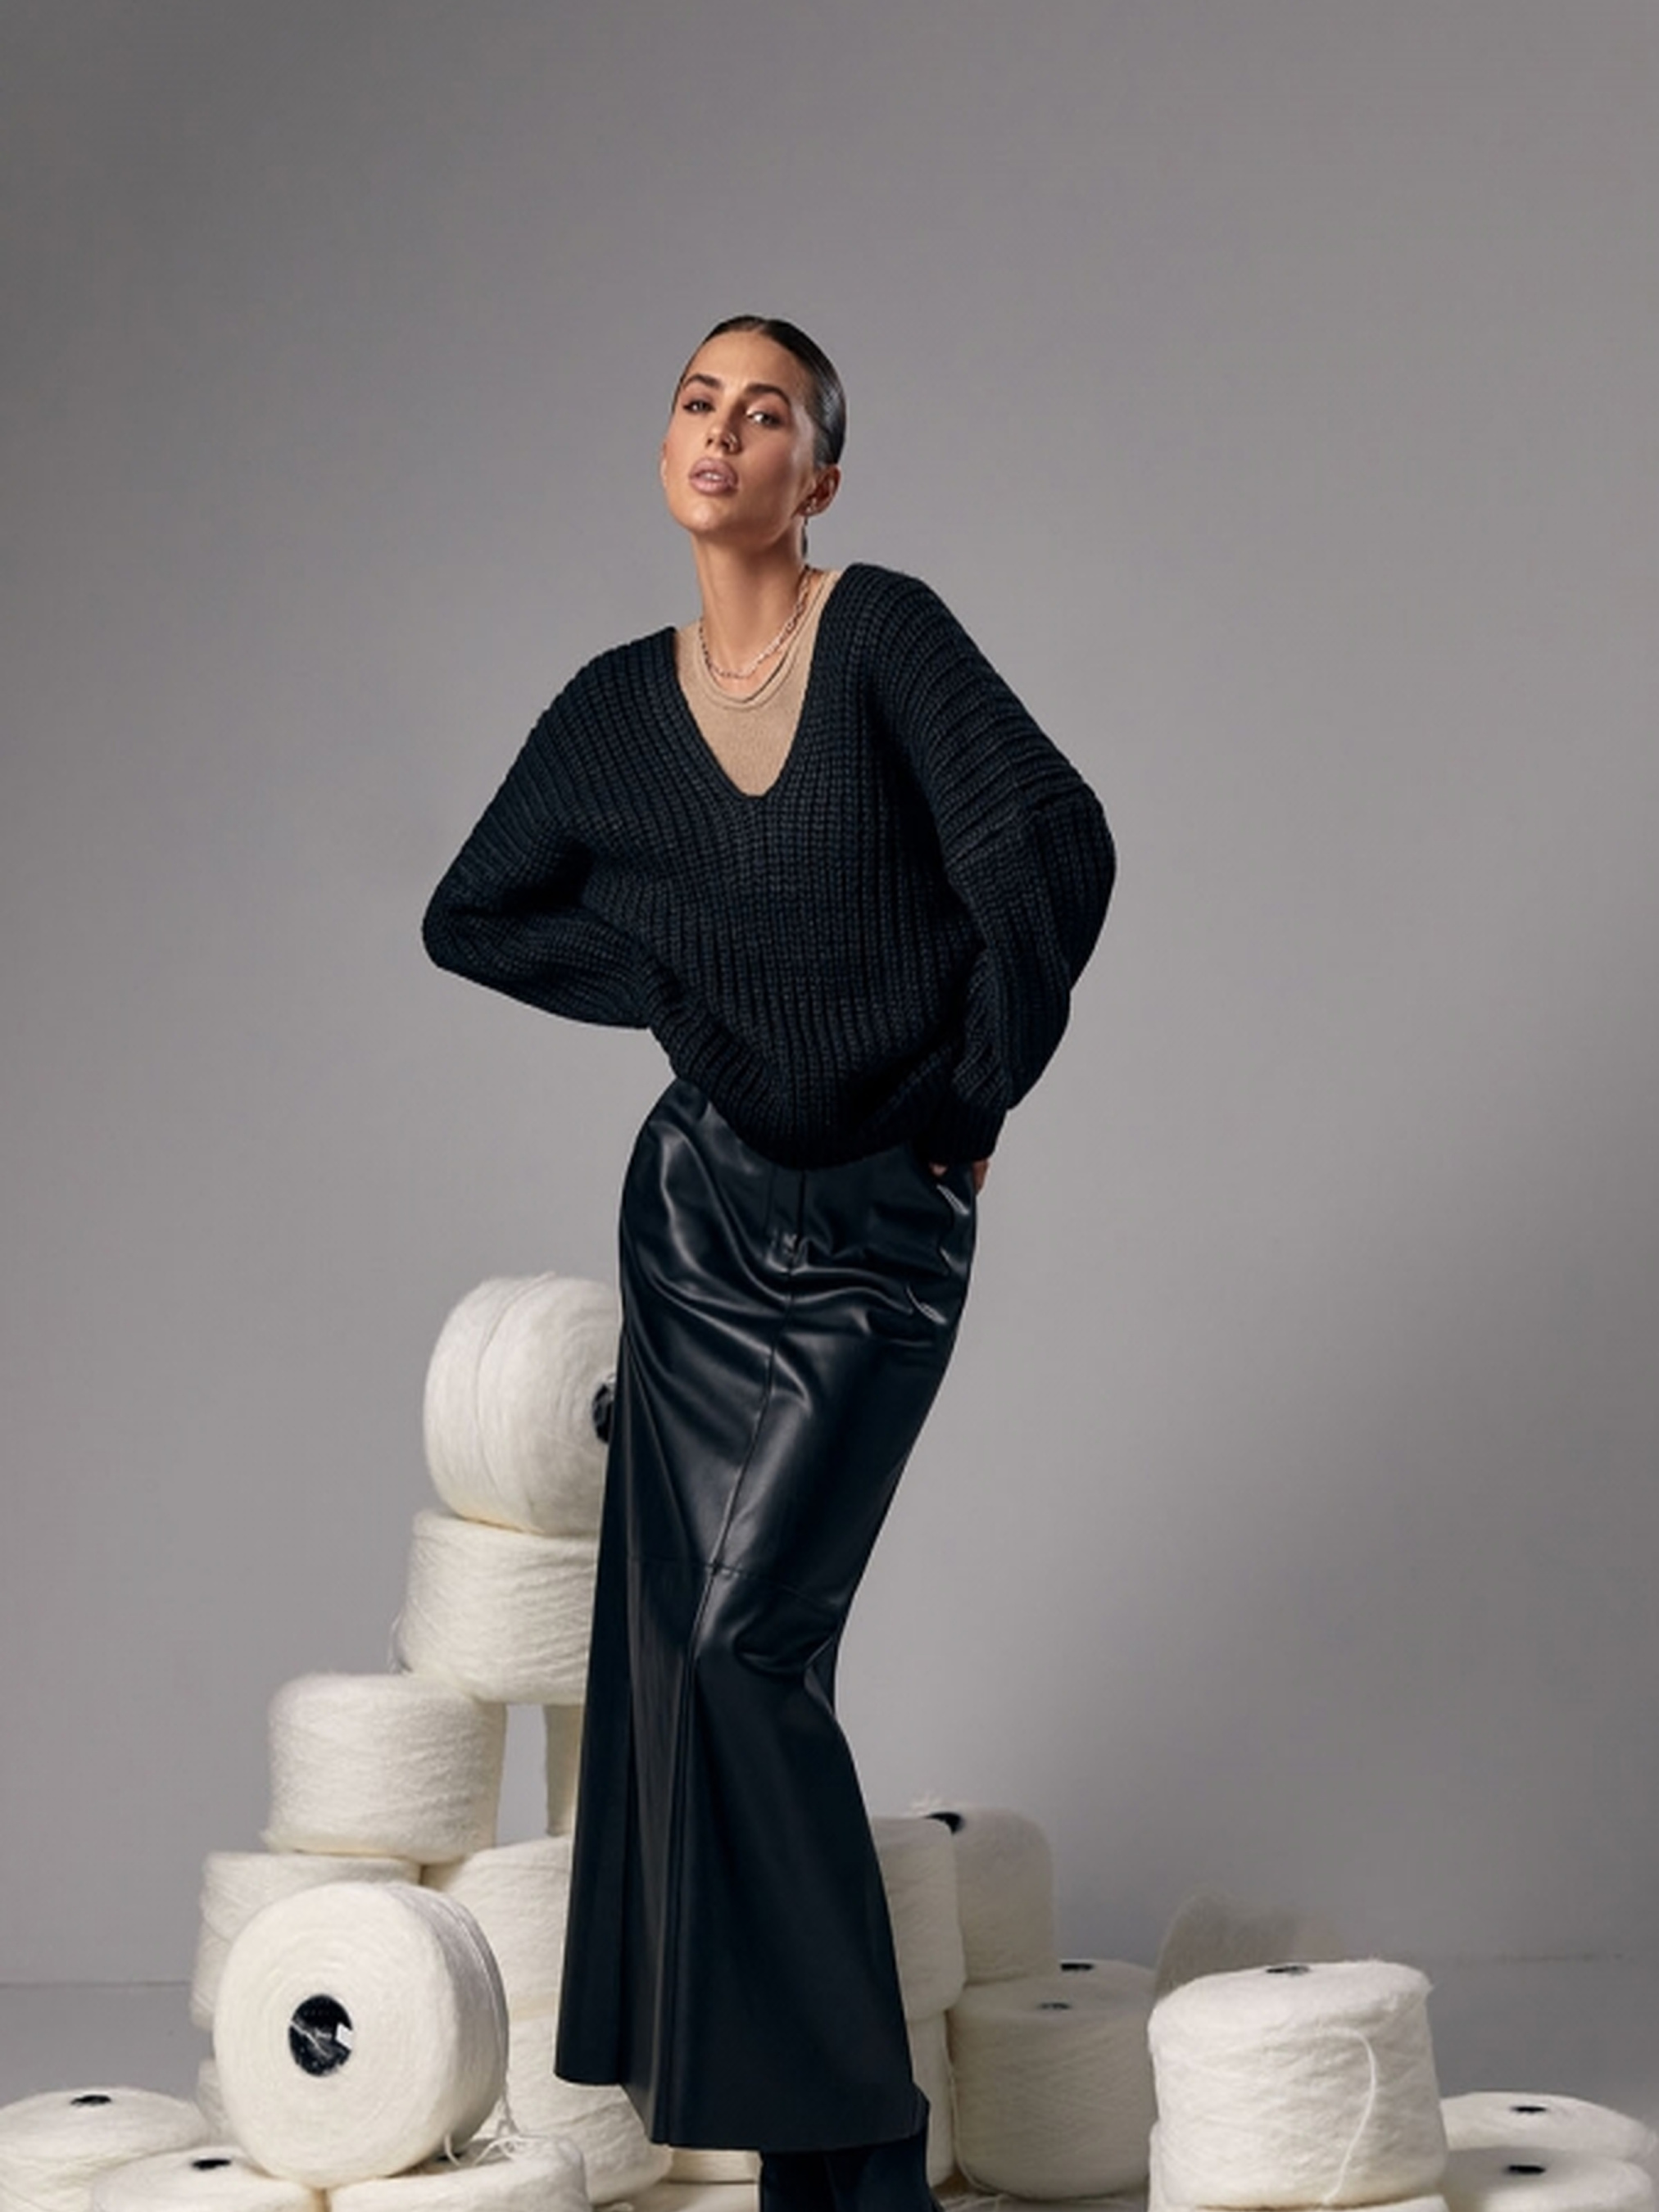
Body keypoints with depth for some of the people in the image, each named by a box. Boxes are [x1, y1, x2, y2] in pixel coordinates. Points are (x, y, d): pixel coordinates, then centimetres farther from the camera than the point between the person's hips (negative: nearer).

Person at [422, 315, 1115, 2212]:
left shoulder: (884, 634, -11)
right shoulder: (617, 707, 5)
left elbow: (1052, 850, -22)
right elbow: (472, 916, 16)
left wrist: (977, 1093, -11)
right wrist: (676, 980, 5)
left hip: (881, 1234, -5)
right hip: (705, 1212, 5)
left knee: (749, 1643, -13)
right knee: (683, 1653, 2)